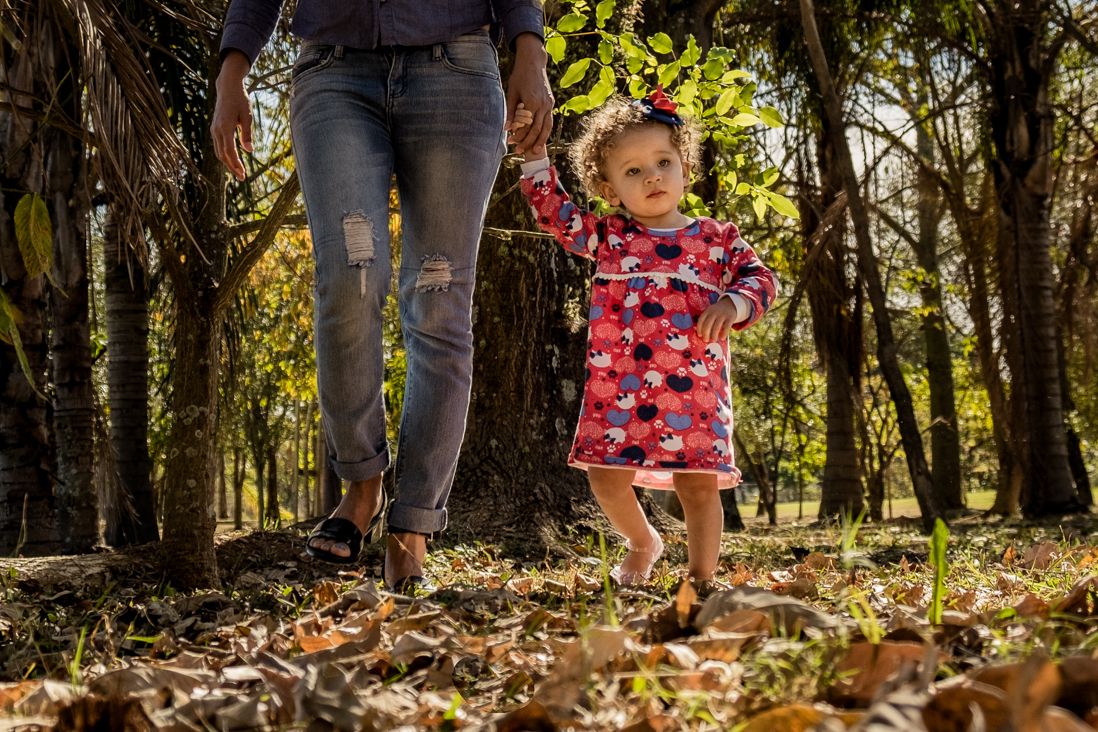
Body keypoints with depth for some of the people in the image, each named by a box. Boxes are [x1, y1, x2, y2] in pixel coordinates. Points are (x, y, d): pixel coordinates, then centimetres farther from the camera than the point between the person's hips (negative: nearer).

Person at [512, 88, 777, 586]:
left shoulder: (716, 238, 9)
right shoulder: (606, 237, 9)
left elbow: (760, 278, 7)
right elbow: (555, 213, 3)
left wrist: (732, 305, -13)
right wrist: (534, 153, -4)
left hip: (693, 390, -1)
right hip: (618, 389, 1)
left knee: (699, 484, 1)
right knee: (606, 476, 1)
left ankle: (701, 577, 16)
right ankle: (643, 543, 30)